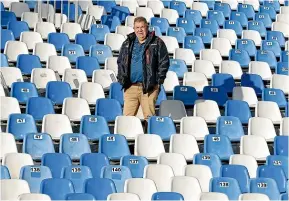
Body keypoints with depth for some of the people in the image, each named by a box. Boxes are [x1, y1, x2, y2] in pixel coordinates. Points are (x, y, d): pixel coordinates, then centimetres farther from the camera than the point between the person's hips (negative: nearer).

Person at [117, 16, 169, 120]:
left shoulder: (157, 43, 3)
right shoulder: (127, 43, 15)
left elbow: (164, 62, 0)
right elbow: (120, 62, 21)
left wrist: (159, 80, -7)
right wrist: (121, 78, 8)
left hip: (149, 87, -3)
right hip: (130, 87, 4)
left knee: (149, 117, -3)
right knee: (127, 116, 1)